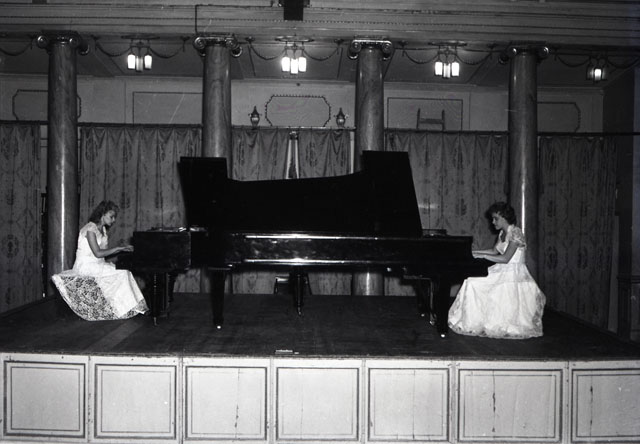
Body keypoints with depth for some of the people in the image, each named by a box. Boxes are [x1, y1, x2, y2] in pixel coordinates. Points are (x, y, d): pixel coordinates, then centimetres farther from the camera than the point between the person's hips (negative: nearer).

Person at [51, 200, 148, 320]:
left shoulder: (103, 229, 12)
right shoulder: (90, 229, -16)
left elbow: (105, 252, 12)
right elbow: (98, 253, -22)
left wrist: (123, 249, 0)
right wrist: (117, 248, -16)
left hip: (98, 264, 9)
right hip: (86, 266, -9)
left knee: (124, 272, -9)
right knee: (122, 274, -19)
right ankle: (125, 310, -10)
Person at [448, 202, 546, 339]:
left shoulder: (515, 233, -16)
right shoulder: (502, 233, 11)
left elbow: (505, 258, -23)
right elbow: (495, 251, 24)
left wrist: (482, 256, -20)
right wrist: (473, 252, 18)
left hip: (513, 272, -8)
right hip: (502, 271, 8)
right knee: (472, 283, -5)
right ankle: (476, 322, -3)